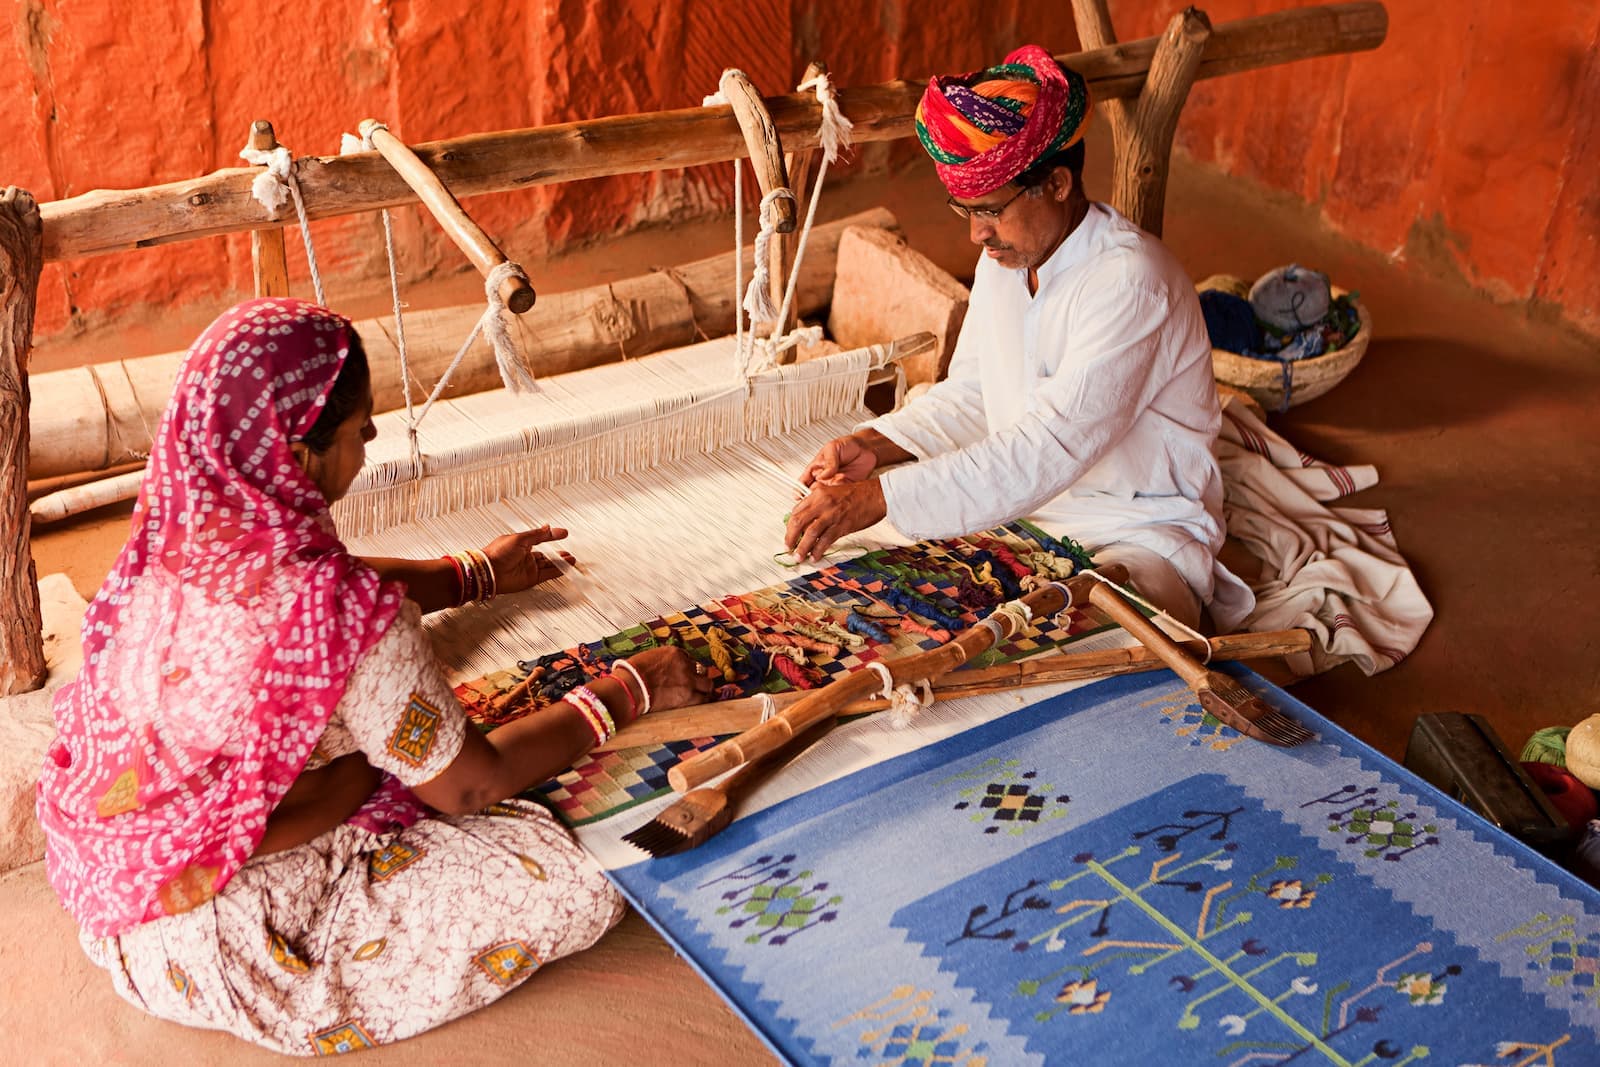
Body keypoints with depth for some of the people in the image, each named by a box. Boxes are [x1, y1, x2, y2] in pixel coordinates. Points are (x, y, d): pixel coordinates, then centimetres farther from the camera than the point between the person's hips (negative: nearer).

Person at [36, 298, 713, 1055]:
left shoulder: (185, 532, -9)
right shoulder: (339, 616, -32)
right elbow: (468, 783, -16)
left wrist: (476, 574, 24)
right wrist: (627, 693, -4)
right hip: (202, 945, -8)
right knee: (581, 884, -10)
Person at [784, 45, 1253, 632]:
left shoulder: (1130, 282, -24)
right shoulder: (1006, 256, 4)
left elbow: (1047, 451, -32)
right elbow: (968, 395, 13)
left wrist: (881, 497, -36)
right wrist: (873, 445, -6)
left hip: (1139, 533, -8)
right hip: (1022, 502, 8)